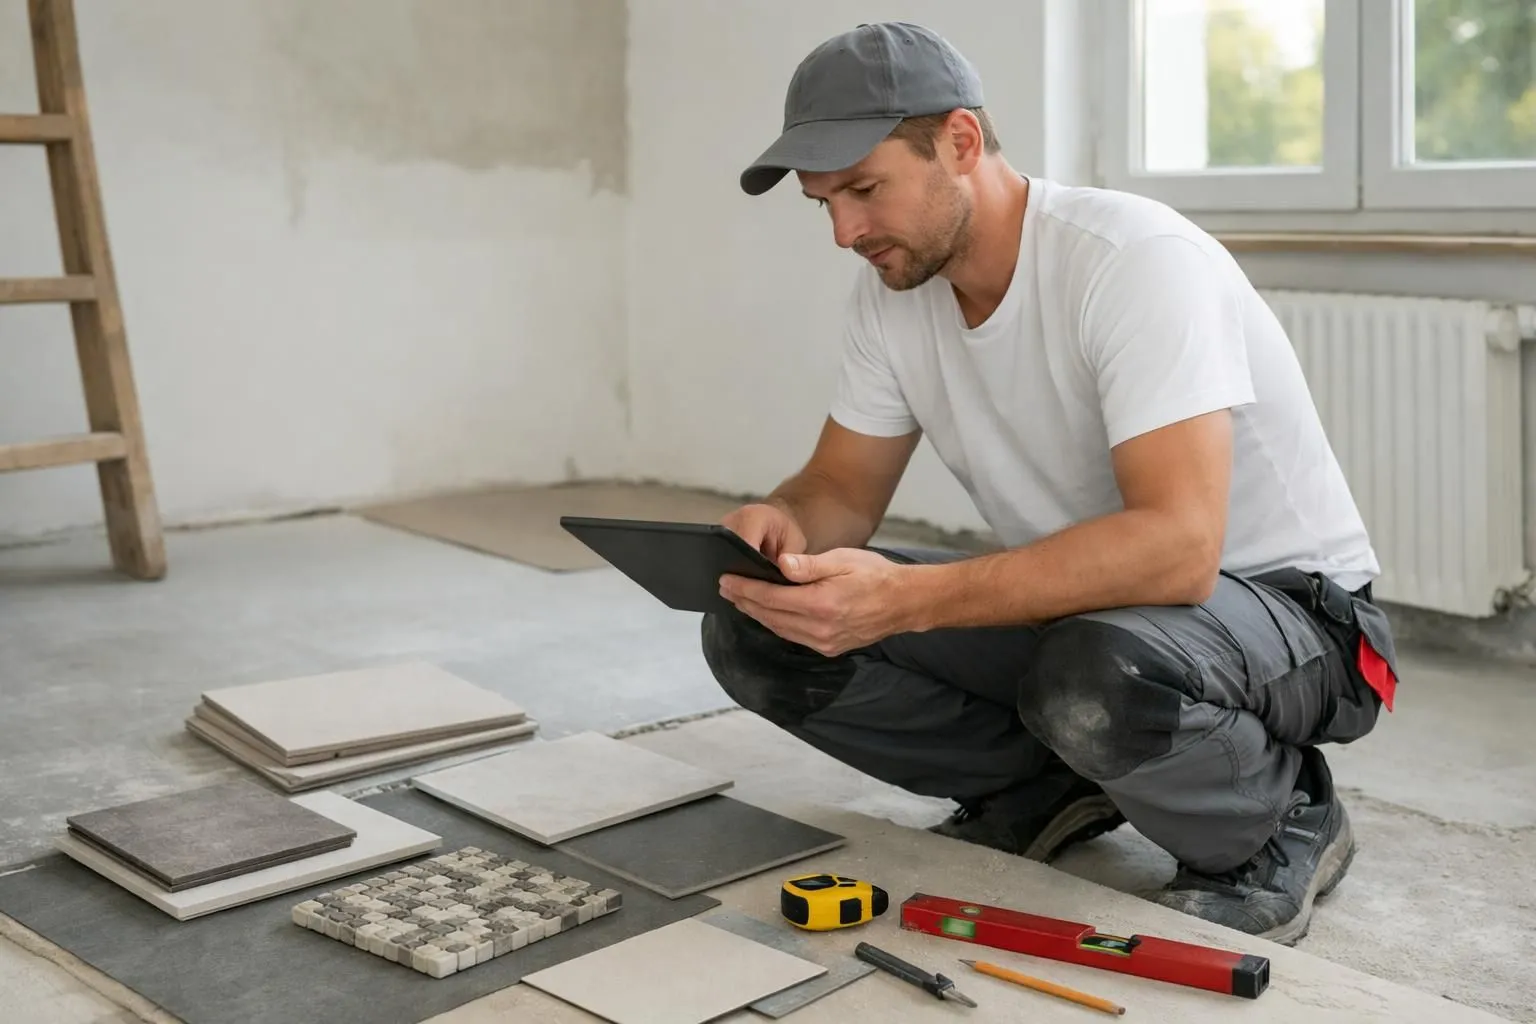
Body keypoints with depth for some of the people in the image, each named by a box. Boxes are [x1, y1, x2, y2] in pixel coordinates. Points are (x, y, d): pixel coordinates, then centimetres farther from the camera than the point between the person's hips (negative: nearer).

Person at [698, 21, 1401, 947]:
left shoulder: (1135, 258, -26)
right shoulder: (894, 286, -3)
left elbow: (1177, 546, -37)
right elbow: (844, 488, 4)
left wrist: (908, 598, -44)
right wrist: (781, 524, -22)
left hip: (1286, 604, -6)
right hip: (1080, 604, 7)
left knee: (1095, 674, -42)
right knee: (759, 632, -9)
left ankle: (1284, 822, -7)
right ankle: (1048, 791, 6)